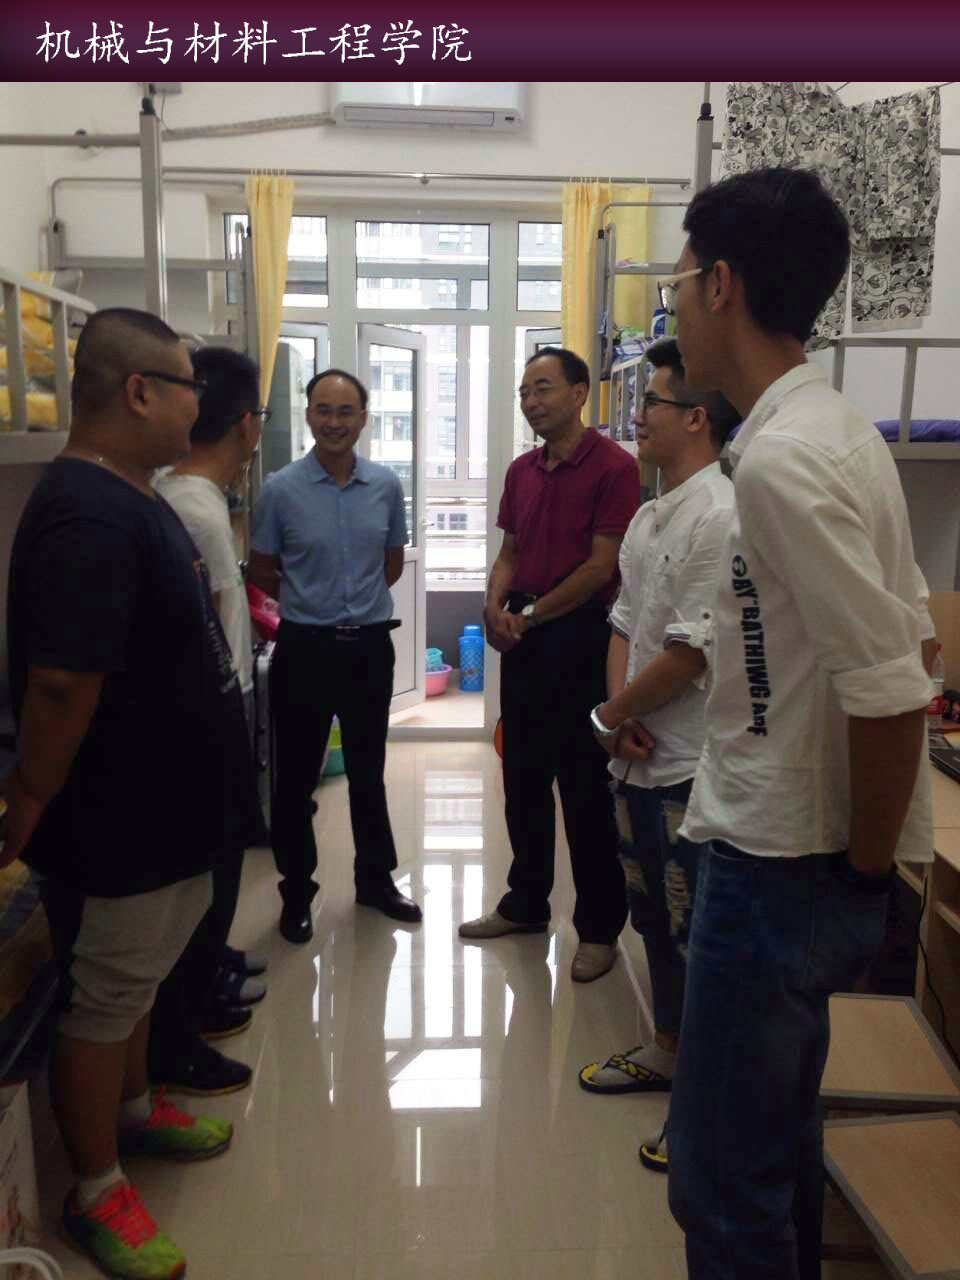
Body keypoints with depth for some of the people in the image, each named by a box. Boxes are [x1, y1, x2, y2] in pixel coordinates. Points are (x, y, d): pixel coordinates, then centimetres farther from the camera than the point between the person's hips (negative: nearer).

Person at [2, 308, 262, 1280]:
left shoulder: (131, 498, 8)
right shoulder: (88, 517, -26)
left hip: (162, 807, 9)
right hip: (118, 823, -9)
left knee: (135, 978, 25)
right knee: (101, 999, 9)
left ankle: (133, 1113, 46)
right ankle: (96, 1195, 29)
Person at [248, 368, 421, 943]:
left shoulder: (387, 485, -1)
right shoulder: (281, 489, -9)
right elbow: (261, 570, 3)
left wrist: (356, 600, 11)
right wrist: (310, 601, 7)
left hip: (370, 644, 2)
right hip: (305, 647, -2)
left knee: (368, 770, 16)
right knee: (297, 777, 7)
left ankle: (376, 877, 33)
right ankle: (297, 892, 25)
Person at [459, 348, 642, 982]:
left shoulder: (612, 466, -10)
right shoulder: (522, 471, 13)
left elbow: (602, 565, -15)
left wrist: (530, 614, -10)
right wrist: (495, 606, -4)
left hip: (580, 637, -7)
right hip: (523, 639, 7)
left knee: (585, 788, 1)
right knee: (522, 778, 14)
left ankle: (600, 927, 16)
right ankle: (526, 902, 31)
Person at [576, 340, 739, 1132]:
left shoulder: (719, 517, -18)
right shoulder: (649, 515, 11)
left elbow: (689, 655, -21)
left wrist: (610, 717, -7)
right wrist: (620, 714, -3)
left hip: (690, 767, -9)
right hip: (639, 758, 9)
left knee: (698, 934, 5)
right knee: (654, 917, 21)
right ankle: (669, 1048, 41)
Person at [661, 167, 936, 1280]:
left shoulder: (781, 456, -21)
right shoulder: (835, 429, 8)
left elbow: (889, 690, -25)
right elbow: (910, 637, 12)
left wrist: (864, 865, -9)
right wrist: (869, 854, 14)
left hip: (779, 866, -9)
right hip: (791, 849, 9)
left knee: (721, 1183, 8)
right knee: (777, 1146, 25)